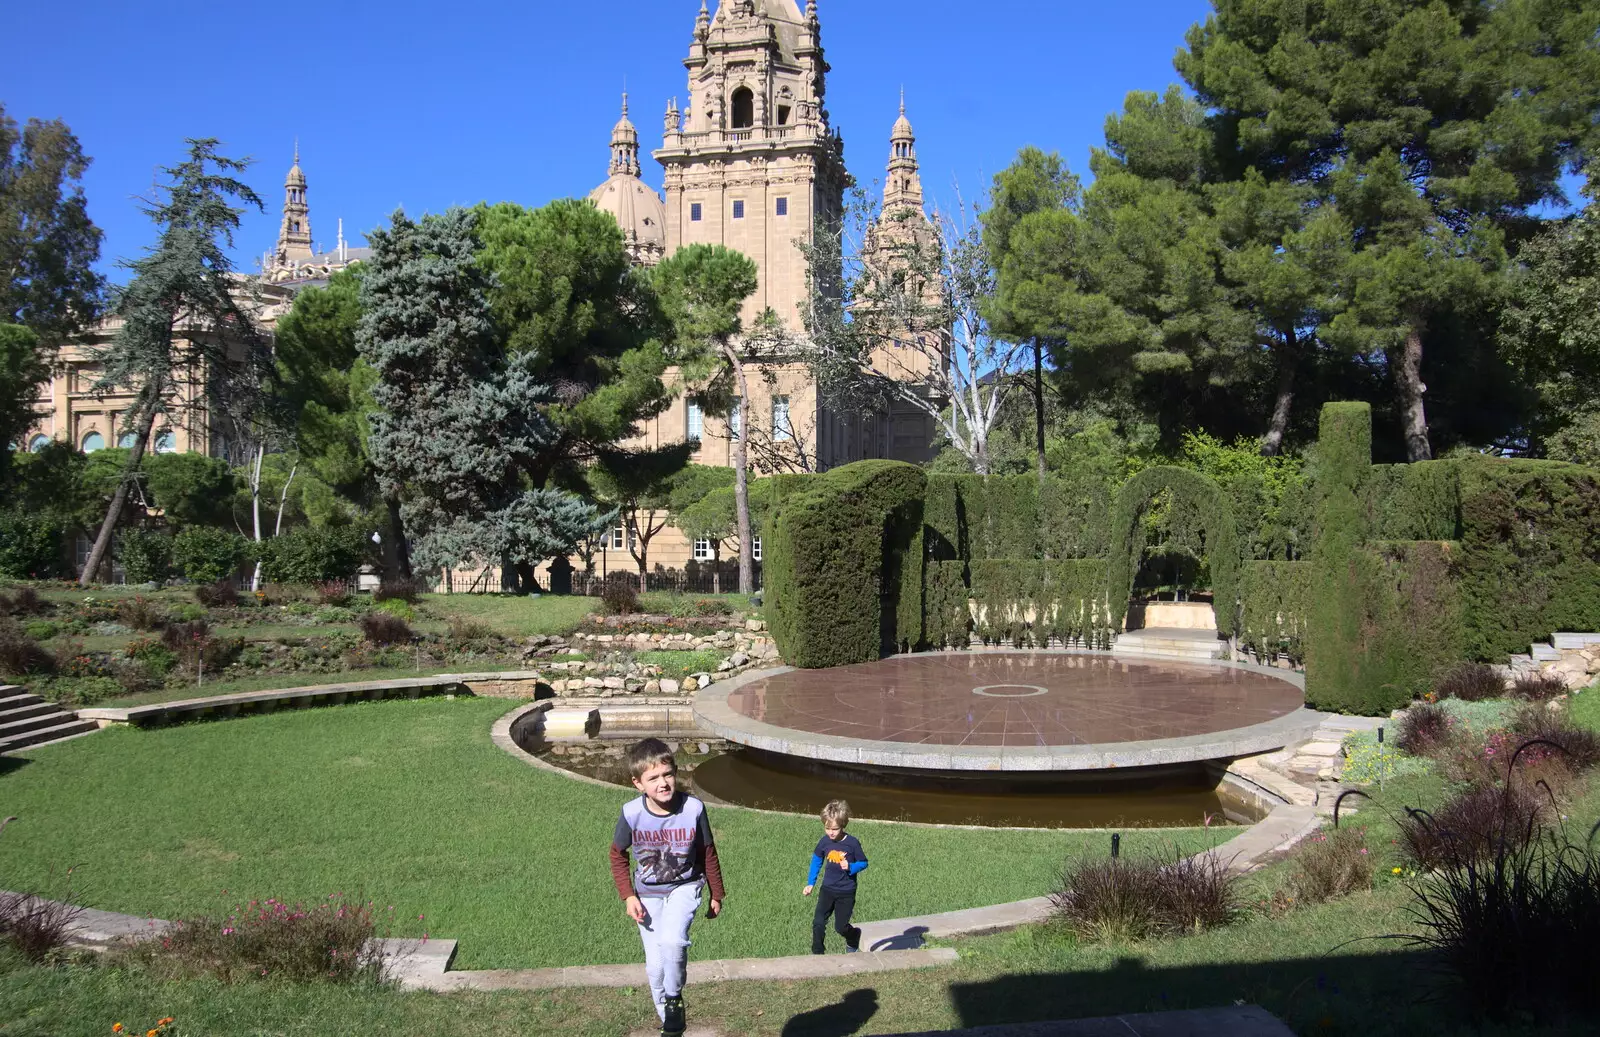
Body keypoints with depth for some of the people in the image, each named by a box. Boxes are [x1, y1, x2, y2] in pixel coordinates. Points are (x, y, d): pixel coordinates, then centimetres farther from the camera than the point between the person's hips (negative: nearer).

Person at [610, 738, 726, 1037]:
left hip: (684, 887, -1)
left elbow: (708, 854, -7)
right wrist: (628, 896, -10)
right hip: (647, 894, 2)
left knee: (672, 941, -28)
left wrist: (716, 895, 3)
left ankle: (674, 998, 0)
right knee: (655, 966, 5)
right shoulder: (632, 813, -23)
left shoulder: (693, 809, -24)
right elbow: (618, 855, -3)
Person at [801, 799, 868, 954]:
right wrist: (810, 883, 8)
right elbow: (817, 860, 9)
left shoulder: (852, 843, -17)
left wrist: (850, 867, -25)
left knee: (840, 926, 6)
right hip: (827, 889, 3)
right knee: (818, 923, -6)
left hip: (846, 893, -3)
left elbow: (863, 863, -6)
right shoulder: (824, 842, -8)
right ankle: (817, 953, 10)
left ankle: (854, 936, 39)